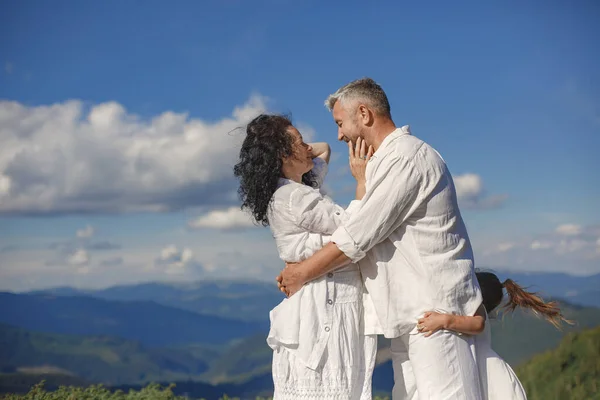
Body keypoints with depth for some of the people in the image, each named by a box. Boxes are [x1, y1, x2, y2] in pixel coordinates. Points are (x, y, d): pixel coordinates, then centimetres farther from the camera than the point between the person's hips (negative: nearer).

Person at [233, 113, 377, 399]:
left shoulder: (299, 189, 17)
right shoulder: (294, 199, -14)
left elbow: (323, 150, 35)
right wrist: (362, 181, -8)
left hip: (331, 304, 10)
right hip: (323, 304, -10)